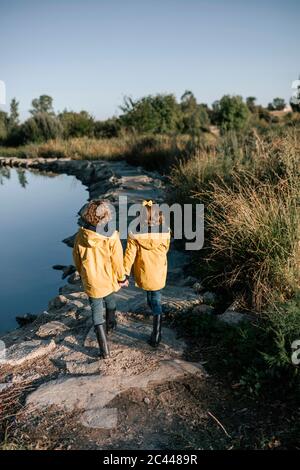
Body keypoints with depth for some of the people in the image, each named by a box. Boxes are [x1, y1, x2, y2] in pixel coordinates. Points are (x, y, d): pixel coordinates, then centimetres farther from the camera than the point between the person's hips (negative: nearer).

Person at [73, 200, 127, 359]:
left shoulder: (80, 236, -15)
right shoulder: (111, 238, -24)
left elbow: (77, 259, -1)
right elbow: (117, 261, -14)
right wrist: (121, 278, 3)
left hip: (91, 282, 1)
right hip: (108, 280, 0)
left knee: (97, 312, 11)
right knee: (110, 302, 30)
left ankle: (104, 350, 12)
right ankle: (110, 324, 55)